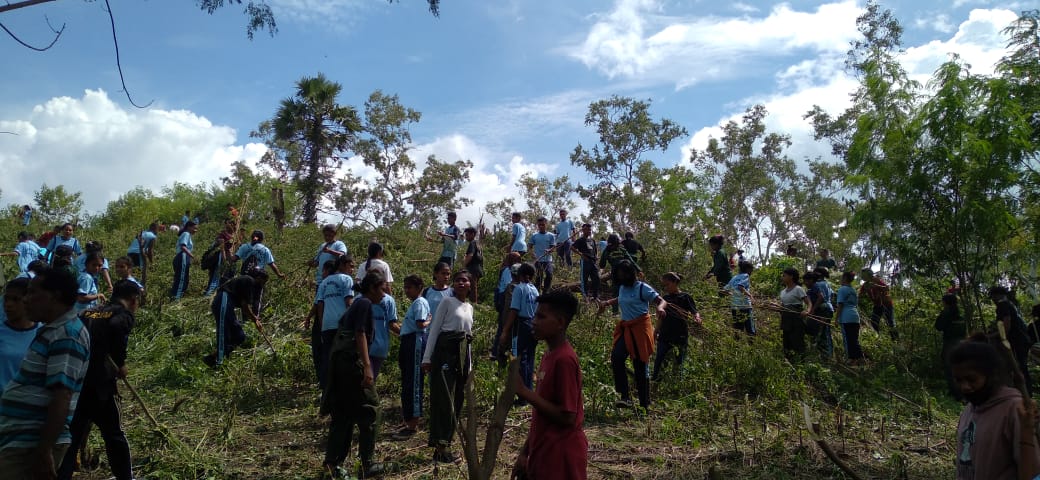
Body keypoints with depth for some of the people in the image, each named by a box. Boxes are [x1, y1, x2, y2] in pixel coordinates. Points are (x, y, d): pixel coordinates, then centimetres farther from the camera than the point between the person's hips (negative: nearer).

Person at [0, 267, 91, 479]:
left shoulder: (66, 336, -19)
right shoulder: (52, 331, 13)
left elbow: (62, 397, -25)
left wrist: (44, 451, -26)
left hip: (30, 447, -10)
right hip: (20, 442, 10)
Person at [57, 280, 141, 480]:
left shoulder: (88, 313, 19)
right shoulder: (124, 314, 0)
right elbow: (117, 328, -23)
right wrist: (121, 364, -10)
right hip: (96, 385, -5)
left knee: (70, 439, 13)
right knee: (114, 435, 12)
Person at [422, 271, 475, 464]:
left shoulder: (470, 307, 16)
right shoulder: (447, 302, -4)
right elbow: (434, 329, -6)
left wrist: (469, 365, 17)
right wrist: (427, 358, -12)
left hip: (463, 353, 7)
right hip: (445, 351, -7)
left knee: (457, 400, 8)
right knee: (444, 399, -9)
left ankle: (443, 442, 16)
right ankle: (440, 447, -7)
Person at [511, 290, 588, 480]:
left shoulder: (564, 359, -19)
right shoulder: (549, 355, 8)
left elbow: (566, 417, -21)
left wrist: (525, 393, -20)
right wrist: (525, 452, 14)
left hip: (560, 459, -8)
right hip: (543, 456, 9)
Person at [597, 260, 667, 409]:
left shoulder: (642, 288, -10)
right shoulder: (622, 288, 12)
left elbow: (662, 301, -14)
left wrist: (660, 308, -35)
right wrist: (607, 303, 23)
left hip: (640, 328, -6)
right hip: (625, 328, 6)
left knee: (640, 365, 0)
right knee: (616, 358, -18)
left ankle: (645, 404, 12)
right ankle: (625, 397, -18)